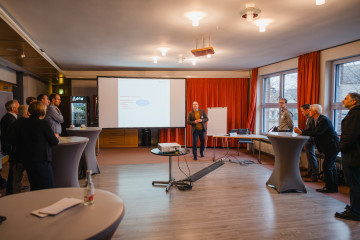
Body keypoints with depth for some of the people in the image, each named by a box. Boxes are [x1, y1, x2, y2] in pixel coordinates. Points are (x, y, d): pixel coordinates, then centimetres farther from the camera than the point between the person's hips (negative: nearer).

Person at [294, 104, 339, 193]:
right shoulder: (317, 120, 9)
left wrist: (301, 132, -27)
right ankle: (334, 187, 27)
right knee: (331, 166, 16)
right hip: (329, 147, 10)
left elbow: (316, 133, -29)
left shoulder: (324, 120, -23)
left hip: (332, 147, -10)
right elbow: (313, 130, 9)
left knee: (327, 166, -6)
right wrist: (300, 131, -4)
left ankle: (329, 188, 6)